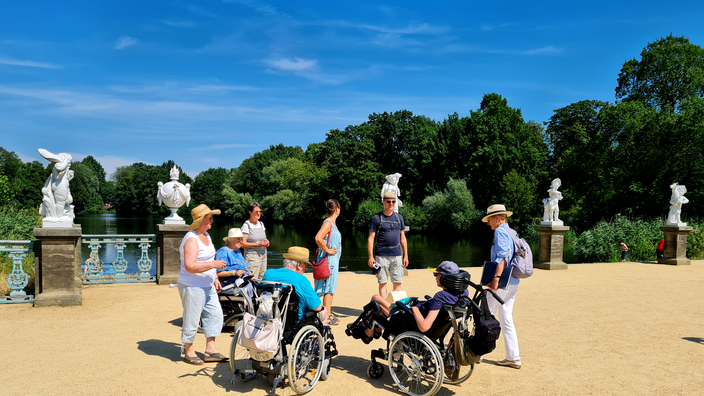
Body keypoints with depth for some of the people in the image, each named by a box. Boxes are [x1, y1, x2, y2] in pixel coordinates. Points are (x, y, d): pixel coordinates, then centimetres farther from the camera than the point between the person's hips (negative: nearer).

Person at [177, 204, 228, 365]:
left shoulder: (206, 235, 10)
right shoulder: (191, 239, -20)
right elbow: (190, 266, -29)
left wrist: (215, 278, 20)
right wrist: (213, 264, -31)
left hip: (207, 286, 9)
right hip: (192, 287, -9)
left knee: (215, 314, 10)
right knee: (192, 320, 3)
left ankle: (210, 350, 20)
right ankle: (189, 352, 20)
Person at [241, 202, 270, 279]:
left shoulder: (261, 224, 13)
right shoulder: (246, 225, -7)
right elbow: (243, 244, -11)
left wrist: (266, 242, 2)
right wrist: (258, 244, -17)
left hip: (263, 255, 7)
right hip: (252, 255, -6)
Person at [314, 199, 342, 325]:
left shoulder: (332, 223, 14)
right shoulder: (328, 223, -16)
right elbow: (318, 238, -30)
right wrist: (327, 250, -20)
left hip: (333, 259, 10)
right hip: (329, 259, -10)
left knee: (331, 288, 15)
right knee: (329, 288, -5)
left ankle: (328, 313, 23)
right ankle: (328, 316, 0)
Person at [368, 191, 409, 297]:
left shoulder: (399, 217, 12)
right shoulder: (377, 218, 0)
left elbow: (402, 238, 15)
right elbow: (371, 238, -1)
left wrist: (405, 255, 11)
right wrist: (371, 256, -9)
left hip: (396, 255, 3)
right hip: (381, 255, -3)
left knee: (398, 282, 3)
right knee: (382, 282, 2)